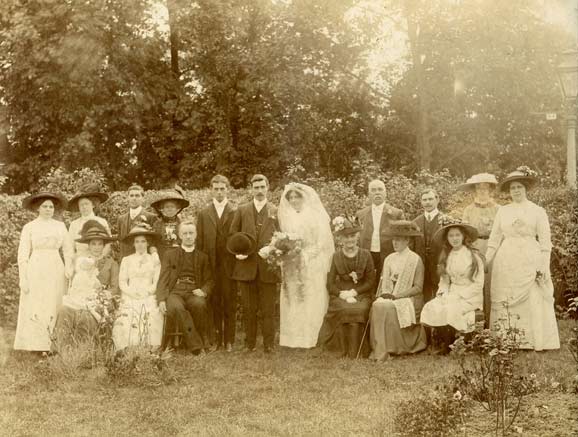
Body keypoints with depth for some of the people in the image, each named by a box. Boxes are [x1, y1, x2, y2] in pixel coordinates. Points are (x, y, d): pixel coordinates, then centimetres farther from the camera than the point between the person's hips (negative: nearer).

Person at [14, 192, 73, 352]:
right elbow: (23, 255, 0)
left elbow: (68, 250, 9)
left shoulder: (60, 226, 9)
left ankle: (52, 348, 5)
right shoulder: (29, 227, 2)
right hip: (36, 272, -2)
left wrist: (68, 267, -9)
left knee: (53, 312, 1)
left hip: (55, 272, 2)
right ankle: (34, 350, -2)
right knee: (34, 312, -5)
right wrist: (23, 280, -6)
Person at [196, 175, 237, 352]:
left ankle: (229, 341, 7)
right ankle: (215, 340, 9)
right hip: (210, 265, 1)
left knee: (230, 304, 1)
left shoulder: (236, 212, 4)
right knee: (213, 304, 2)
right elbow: (199, 241, 8)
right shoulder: (203, 213, 10)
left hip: (229, 264, -1)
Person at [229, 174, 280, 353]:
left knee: (268, 309, 1)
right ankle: (249, 343, 16)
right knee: (249, 309, 7)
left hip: (268, 266, -1)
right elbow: (232, 233, 10)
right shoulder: (241, 210, 11)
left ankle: (268, 345, 7)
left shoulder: (276, 212, 9)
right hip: (246, 266, 1)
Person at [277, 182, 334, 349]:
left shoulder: (316, 216, -1)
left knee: (312, 301, -5)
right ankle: (292, 339, 4)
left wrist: (305, 255, -14)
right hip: (291, 267, 4)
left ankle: (311, 338, -2)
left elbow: (323, 242, -6)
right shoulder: (287, 217, 13)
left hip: (313, 265, -4)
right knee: (292, 301, 1)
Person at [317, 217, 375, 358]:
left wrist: (354, 292, -10)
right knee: (345, 310, -31)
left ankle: (354, 353, -23)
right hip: (340, 294, 0)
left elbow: (370, 281, 4)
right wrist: (343, 294, -14)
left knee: (359, 310, -32)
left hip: (361, 294, 0)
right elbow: (330, 284, 4)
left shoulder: (365, 255, 5)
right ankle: (344, 352, -21)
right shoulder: (336, 257, 6)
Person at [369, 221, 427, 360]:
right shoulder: (389, 259, 15)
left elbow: (418, 288, -7)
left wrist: (396, 295, -15)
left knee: (388, 307, -32)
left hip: (407, 298, -5)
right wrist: (383, 293, -8)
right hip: (388, 298, 5)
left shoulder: (415, 260, -2)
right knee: (376, 305, -27)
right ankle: (378, 349, -25)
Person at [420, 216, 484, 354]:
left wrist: (459, 296, -15)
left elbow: (478, 284, -9)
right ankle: (438, 343, -6)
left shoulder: (473, 256, -8)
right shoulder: (446, 256, 9)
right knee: (431, 307, -22)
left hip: (470, 296, -5)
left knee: (450, 310, -30)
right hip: (451, 294, 5)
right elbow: (444, 280, 12)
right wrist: (443, 293, -8)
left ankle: (448, 345, -7)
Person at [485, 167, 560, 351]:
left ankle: (536, 341, 5)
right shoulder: (503, 211, 9)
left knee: (534, 301, -3)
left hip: (529, 261, -2)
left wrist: (543, 267, -8)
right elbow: (494, 239, 10)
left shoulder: (537, 211, 2)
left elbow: (545, 242, -1)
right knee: (505, 301, 2)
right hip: (506, 263, 3)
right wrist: (485, 261, 4)